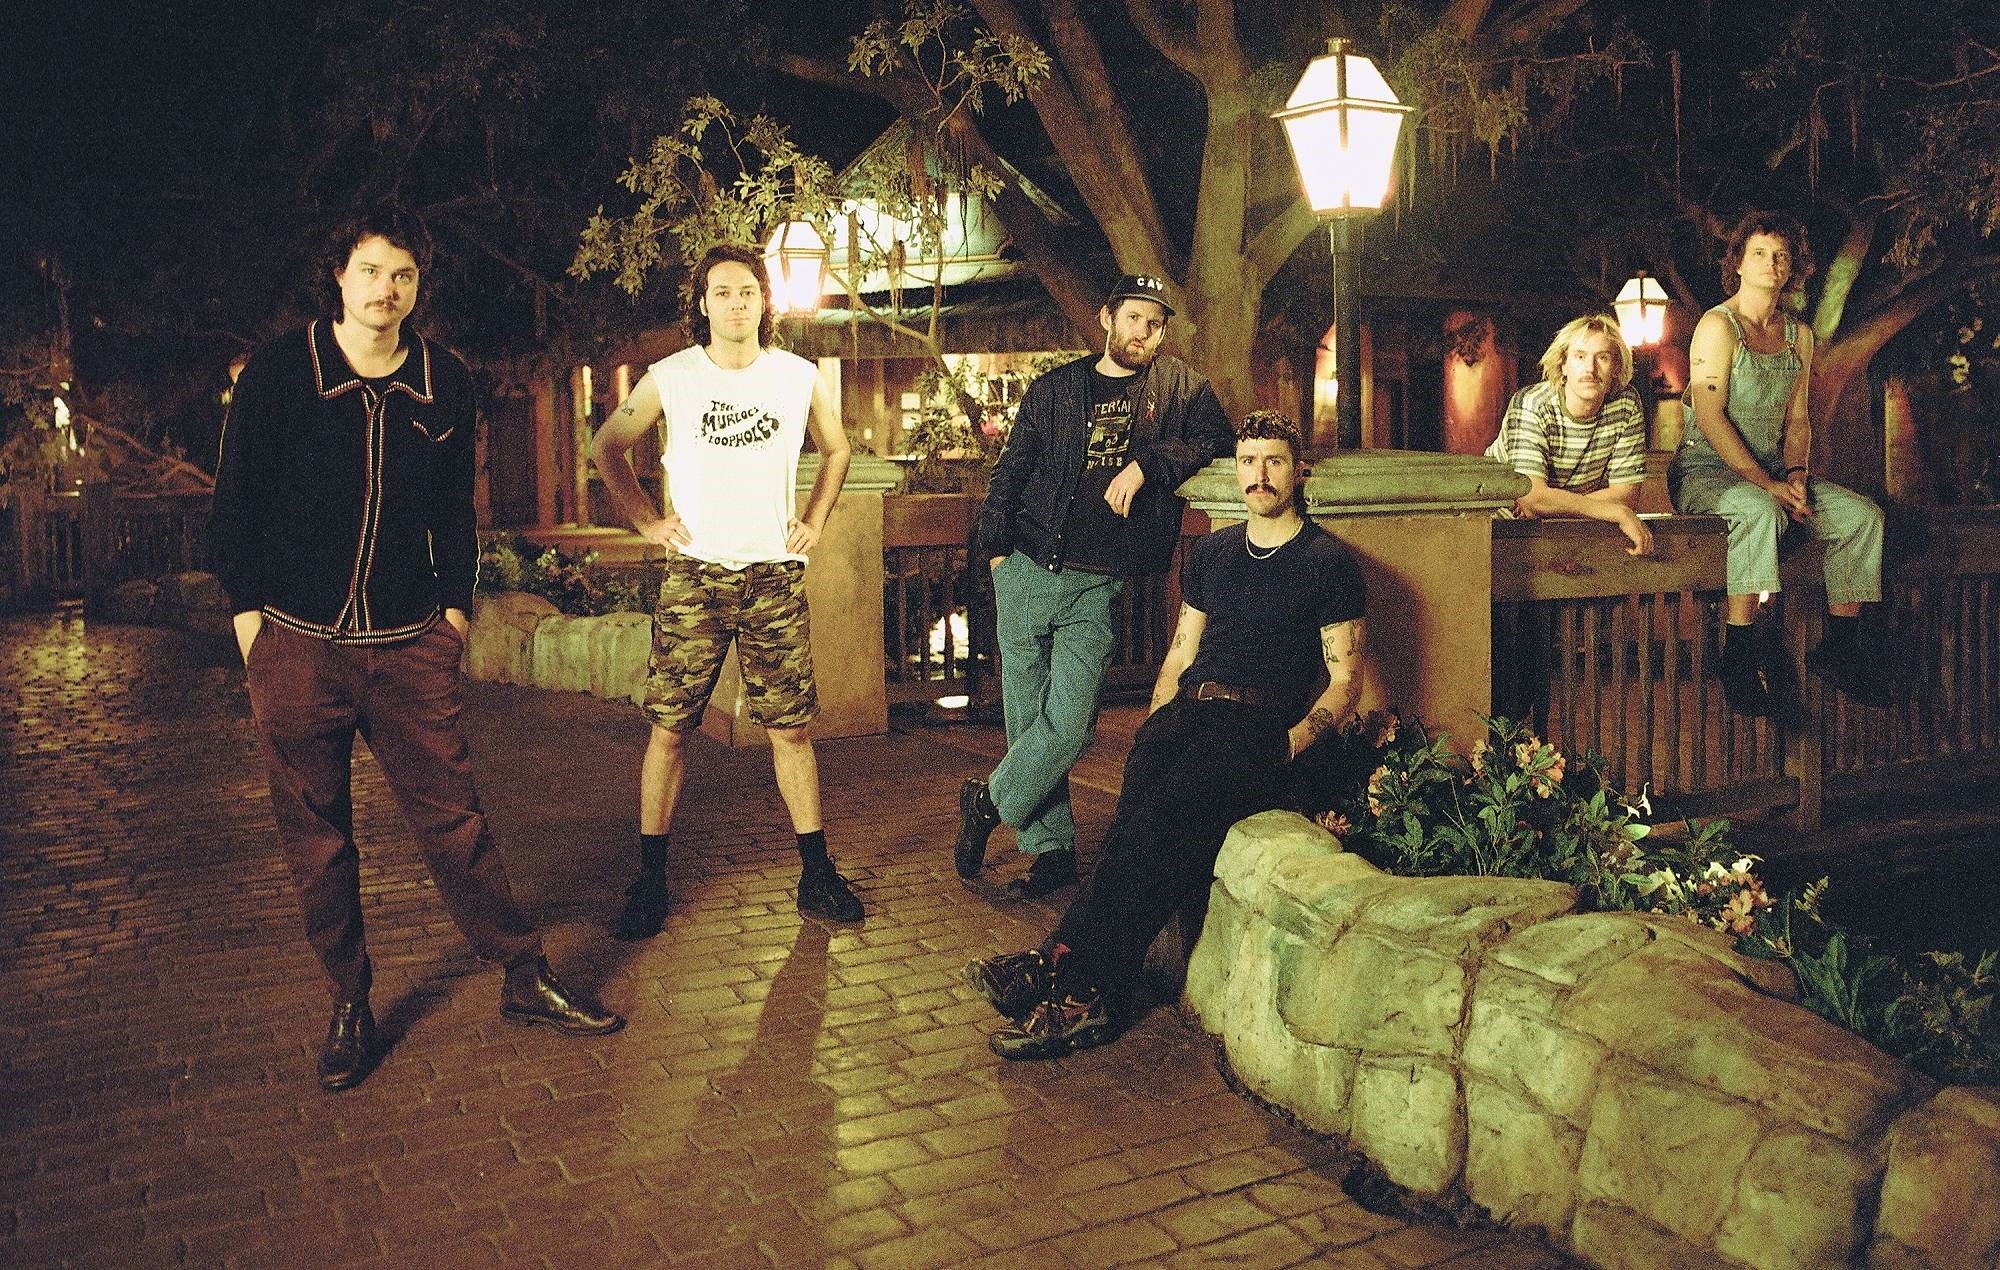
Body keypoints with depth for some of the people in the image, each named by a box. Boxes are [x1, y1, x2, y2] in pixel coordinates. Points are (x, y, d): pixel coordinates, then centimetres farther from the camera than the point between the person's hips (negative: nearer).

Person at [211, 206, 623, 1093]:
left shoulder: (446, 384, 6)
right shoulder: (278, 370, -1)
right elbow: (236, 496, 4)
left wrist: (456, 604, 9)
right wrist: (247, 611, 2)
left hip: (410, 645, 1)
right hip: (298, 644, -1)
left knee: (453, 816, 1)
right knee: (315, 836, 6)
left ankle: (524, 979, 11)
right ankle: (350, 1008, 19)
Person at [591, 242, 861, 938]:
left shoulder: (801, 378, 3)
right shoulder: (668, 379, -1)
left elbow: (835, 450, 20)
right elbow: (606, 446, 13)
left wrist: (814, 521, 10)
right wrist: (647, 520, 4)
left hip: (776, 577, 1)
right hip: (694, 577, -1)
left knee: (790, 727, 4)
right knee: (669, 727, 0)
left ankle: (816, 874, 14)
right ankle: (650, 879, 11)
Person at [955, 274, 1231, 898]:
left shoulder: (1180, 386, 10)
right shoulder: (1055, 389, 12)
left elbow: (1217, 440, -2)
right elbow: (1010, 470, 13)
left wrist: (1146, 463, -14)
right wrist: (996, 550, 5)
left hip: (1098, 587, -2)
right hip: (1028, 573, 2)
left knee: (1066, 725, -13)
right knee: (1026, 721, 3)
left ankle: (986, 803, 11)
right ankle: (1052, 851, 15)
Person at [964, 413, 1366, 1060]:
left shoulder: (1327, 562, 6)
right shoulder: (1211, 553, 22)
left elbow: (1344, 680, 4)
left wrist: (1288, 744, -12)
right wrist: (1155, 724, 7)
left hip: (1263, 722, -4)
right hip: (1190, 709, 4)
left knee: (1170, 805, -33)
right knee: (1142, 791, -30)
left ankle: (1062, 965, -33)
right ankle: (1091, 996, -38)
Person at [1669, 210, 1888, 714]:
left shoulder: (1799, 336, 14)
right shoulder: (1718, 326, -8)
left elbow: (1797, 418, 15)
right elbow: (1710, 419, -16)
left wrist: (1796, 474, -5)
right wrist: (1767, 484, -20)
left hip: (1771, 471, 7)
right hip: (1704, 472, -7)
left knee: (1862, 515, -11)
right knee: (1760, 513, -37)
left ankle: (1838, 648, -2)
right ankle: (1739, 657, -32)